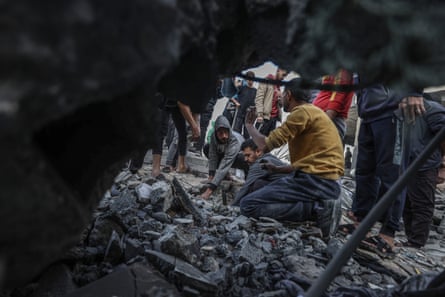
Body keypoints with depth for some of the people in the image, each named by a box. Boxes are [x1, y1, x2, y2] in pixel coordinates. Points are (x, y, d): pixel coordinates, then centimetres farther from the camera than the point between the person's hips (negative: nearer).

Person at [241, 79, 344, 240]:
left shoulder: (303, 111, -7)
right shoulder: (314, 112, 23)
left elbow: (266, 145, -8)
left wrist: (249, 125, 10)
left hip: (315, 181, -10)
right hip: (328, 183, 10)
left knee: (248, 204, -10)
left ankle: (316, 209, -15)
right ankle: (320, 205, 5)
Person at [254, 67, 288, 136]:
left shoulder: (278, 85, 21)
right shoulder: (266, 81, 0)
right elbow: (259, 98, -9)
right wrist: (260, 114, -19)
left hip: (274, 117, 7)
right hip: (265, 116, -7)